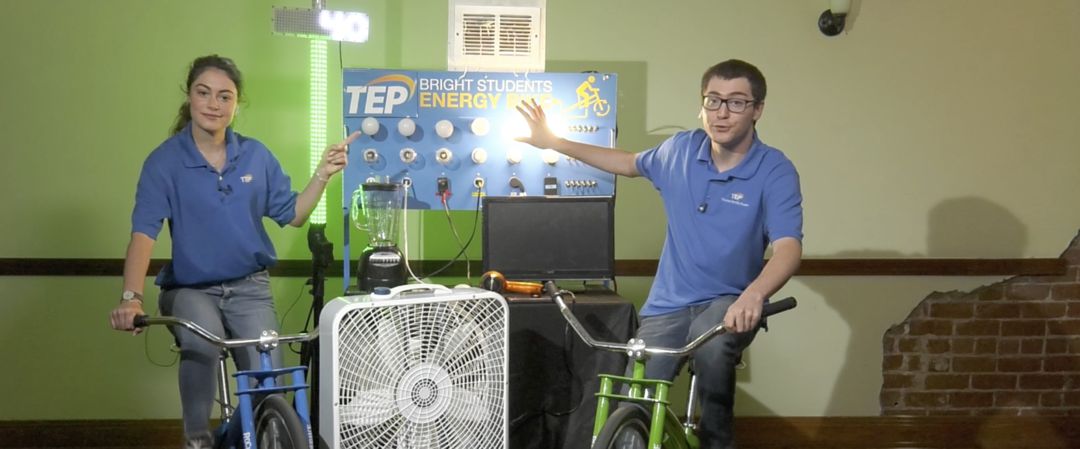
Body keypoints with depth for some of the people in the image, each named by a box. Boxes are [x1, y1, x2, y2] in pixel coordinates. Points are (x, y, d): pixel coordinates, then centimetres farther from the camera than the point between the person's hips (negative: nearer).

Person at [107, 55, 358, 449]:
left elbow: (292, 215, 6)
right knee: (202, 342, -35)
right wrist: (131, 297, -35)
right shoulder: (164, 161, -10)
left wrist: (322, 175, -8)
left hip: (249, 286, 2)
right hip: (190, 288, -2)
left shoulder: (255, 155, -1)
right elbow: (143, 233, -20)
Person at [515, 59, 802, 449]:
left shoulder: (776, 171, -14)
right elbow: (631, 163, 20)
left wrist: (754, 294, -47)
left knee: (711, 342, -38)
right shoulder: (681, 149, -1)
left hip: (729, 302, -3)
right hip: (669, 302, 3)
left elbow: (788, 247, -25)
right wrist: (553, 143, 20)